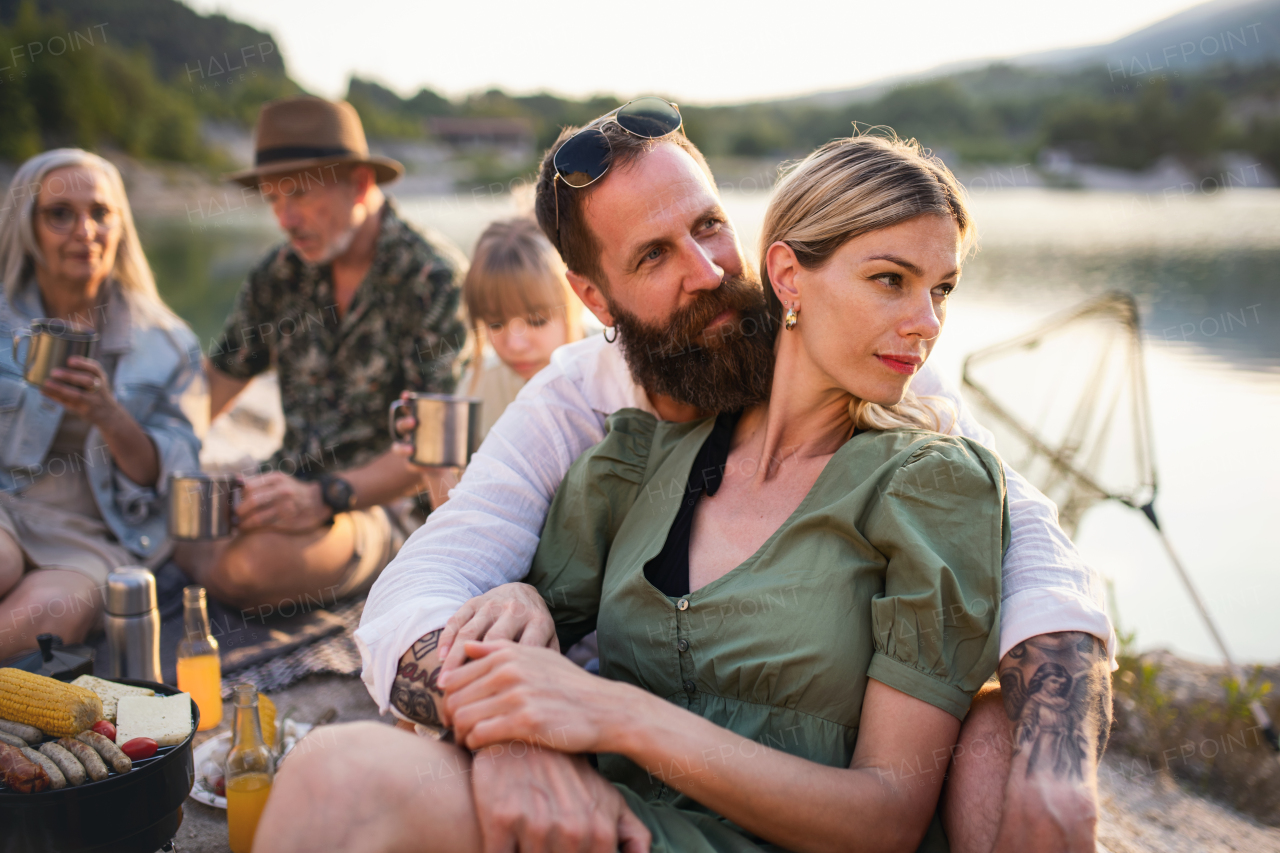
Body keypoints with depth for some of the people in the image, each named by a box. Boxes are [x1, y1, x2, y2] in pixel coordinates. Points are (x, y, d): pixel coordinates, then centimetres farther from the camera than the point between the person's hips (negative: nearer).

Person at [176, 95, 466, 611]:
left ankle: (204, 566, -1)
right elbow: (218, 382, 13)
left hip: (387, 505, -5)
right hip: (295, 487, 5)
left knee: (267, 556, -33)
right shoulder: (281, 273, 8)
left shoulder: (435, 279, -12)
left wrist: (325, 498, -30)